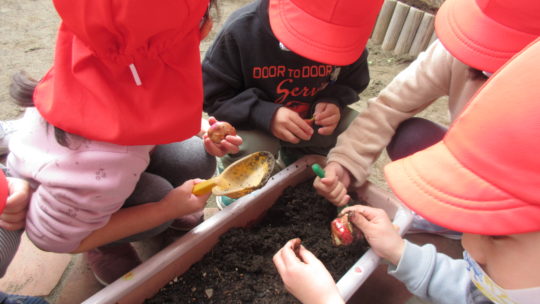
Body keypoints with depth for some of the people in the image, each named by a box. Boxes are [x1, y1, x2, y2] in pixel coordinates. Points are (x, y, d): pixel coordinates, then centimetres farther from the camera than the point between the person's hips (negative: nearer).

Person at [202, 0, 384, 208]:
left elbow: (351, 84, 0)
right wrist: (266, 115, -39)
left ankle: (295, 158, 13)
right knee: (250, 149, -35)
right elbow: (212, 96, -22)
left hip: (310, 120, 4)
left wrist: (333, 102, -26)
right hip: (253, 121, -3)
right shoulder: (242, 29, -27)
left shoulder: (348, 40, -17)